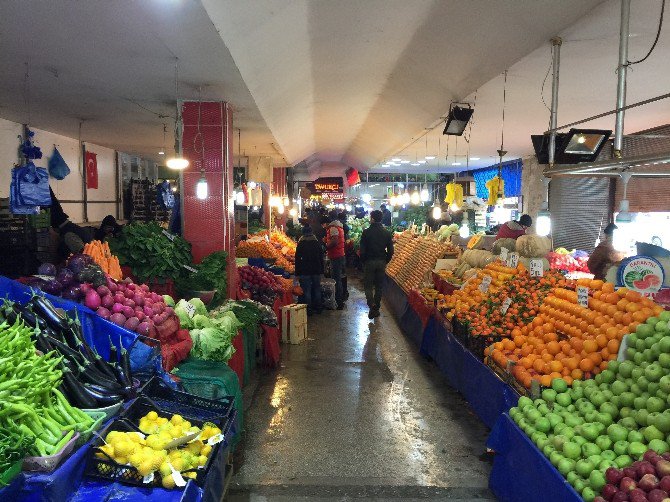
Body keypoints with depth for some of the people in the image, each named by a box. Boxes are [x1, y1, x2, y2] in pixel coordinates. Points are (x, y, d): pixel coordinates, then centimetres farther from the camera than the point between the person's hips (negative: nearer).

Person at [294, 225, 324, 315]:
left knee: (306, 290, 0)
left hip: (305, 271, -4)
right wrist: (321, 271, 15)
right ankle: (318, 308, 19)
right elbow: (321, 258, 9)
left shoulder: (301, 244, -5)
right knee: (317, 289, 13)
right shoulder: (317, 243, 4)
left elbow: (297, 259, -5)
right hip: (316, 270, 4)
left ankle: (309, 310, 0)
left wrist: (297, 273, -1)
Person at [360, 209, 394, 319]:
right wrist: (386, 261, 13)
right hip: (381, 262, 3)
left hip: (369, 262, -3)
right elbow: (390, 250, 1)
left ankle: (372, 305, -12)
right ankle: (376, 308, 18)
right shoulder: (387, 233, 0)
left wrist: (363, 261, 3)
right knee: (379, 286, 13)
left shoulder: (366, 232, -10)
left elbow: (362, 249, -10)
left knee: (368, 285, 7)